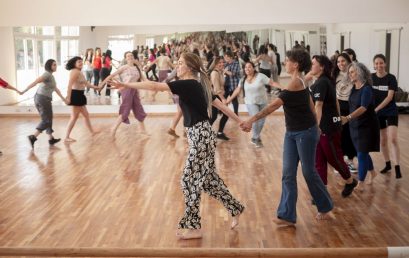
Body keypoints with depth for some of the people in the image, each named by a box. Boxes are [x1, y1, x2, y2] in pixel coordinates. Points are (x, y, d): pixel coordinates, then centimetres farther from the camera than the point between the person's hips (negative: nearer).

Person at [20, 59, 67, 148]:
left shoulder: (51, 76, 17)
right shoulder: (47, 74, -13)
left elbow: (55, 89, 26)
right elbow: (35, 82, -23)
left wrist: (63, 98, 31)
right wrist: (24, 91, -30)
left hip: (39, 98, 10)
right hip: (43, 99, -10)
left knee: (47, 119, 17)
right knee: (47, 120, -5)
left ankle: (51, 138, 25)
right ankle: (33, 137, -10)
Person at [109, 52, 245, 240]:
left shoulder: (187, 84, -16)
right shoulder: (198, 85, 11)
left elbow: (154, 86, -21)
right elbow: (220, 105, 17)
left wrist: (125, 85, -16)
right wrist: (239, 121, 25)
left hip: (200, 136, -10)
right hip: (200, 135, 10)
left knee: (190, 180, 0)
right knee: (209, 179, 18)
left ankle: (193, 227, 11)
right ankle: (235, 209, 33)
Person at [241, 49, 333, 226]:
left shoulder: (295, 82, -20)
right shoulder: (299, 82, 9)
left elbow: (273, 106, -27)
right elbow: (311, 107, 14)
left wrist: (251, 120, -31)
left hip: (305, 133, -9)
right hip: (291, 133, 9)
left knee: (308, 172, 6)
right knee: (288, 174, 3)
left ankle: (325, 207, 28)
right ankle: (287, 216, 6)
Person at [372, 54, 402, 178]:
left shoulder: (391, 78, -11)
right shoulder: (371, 78, -1)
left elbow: (390, 97, -18)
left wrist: (377, 108, -26)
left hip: (391, 112, -4)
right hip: (377, 113, 4)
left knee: (393, 139, -14)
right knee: (382, 139, 11)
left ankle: (397, 167, -11)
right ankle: (387, 164, 27)